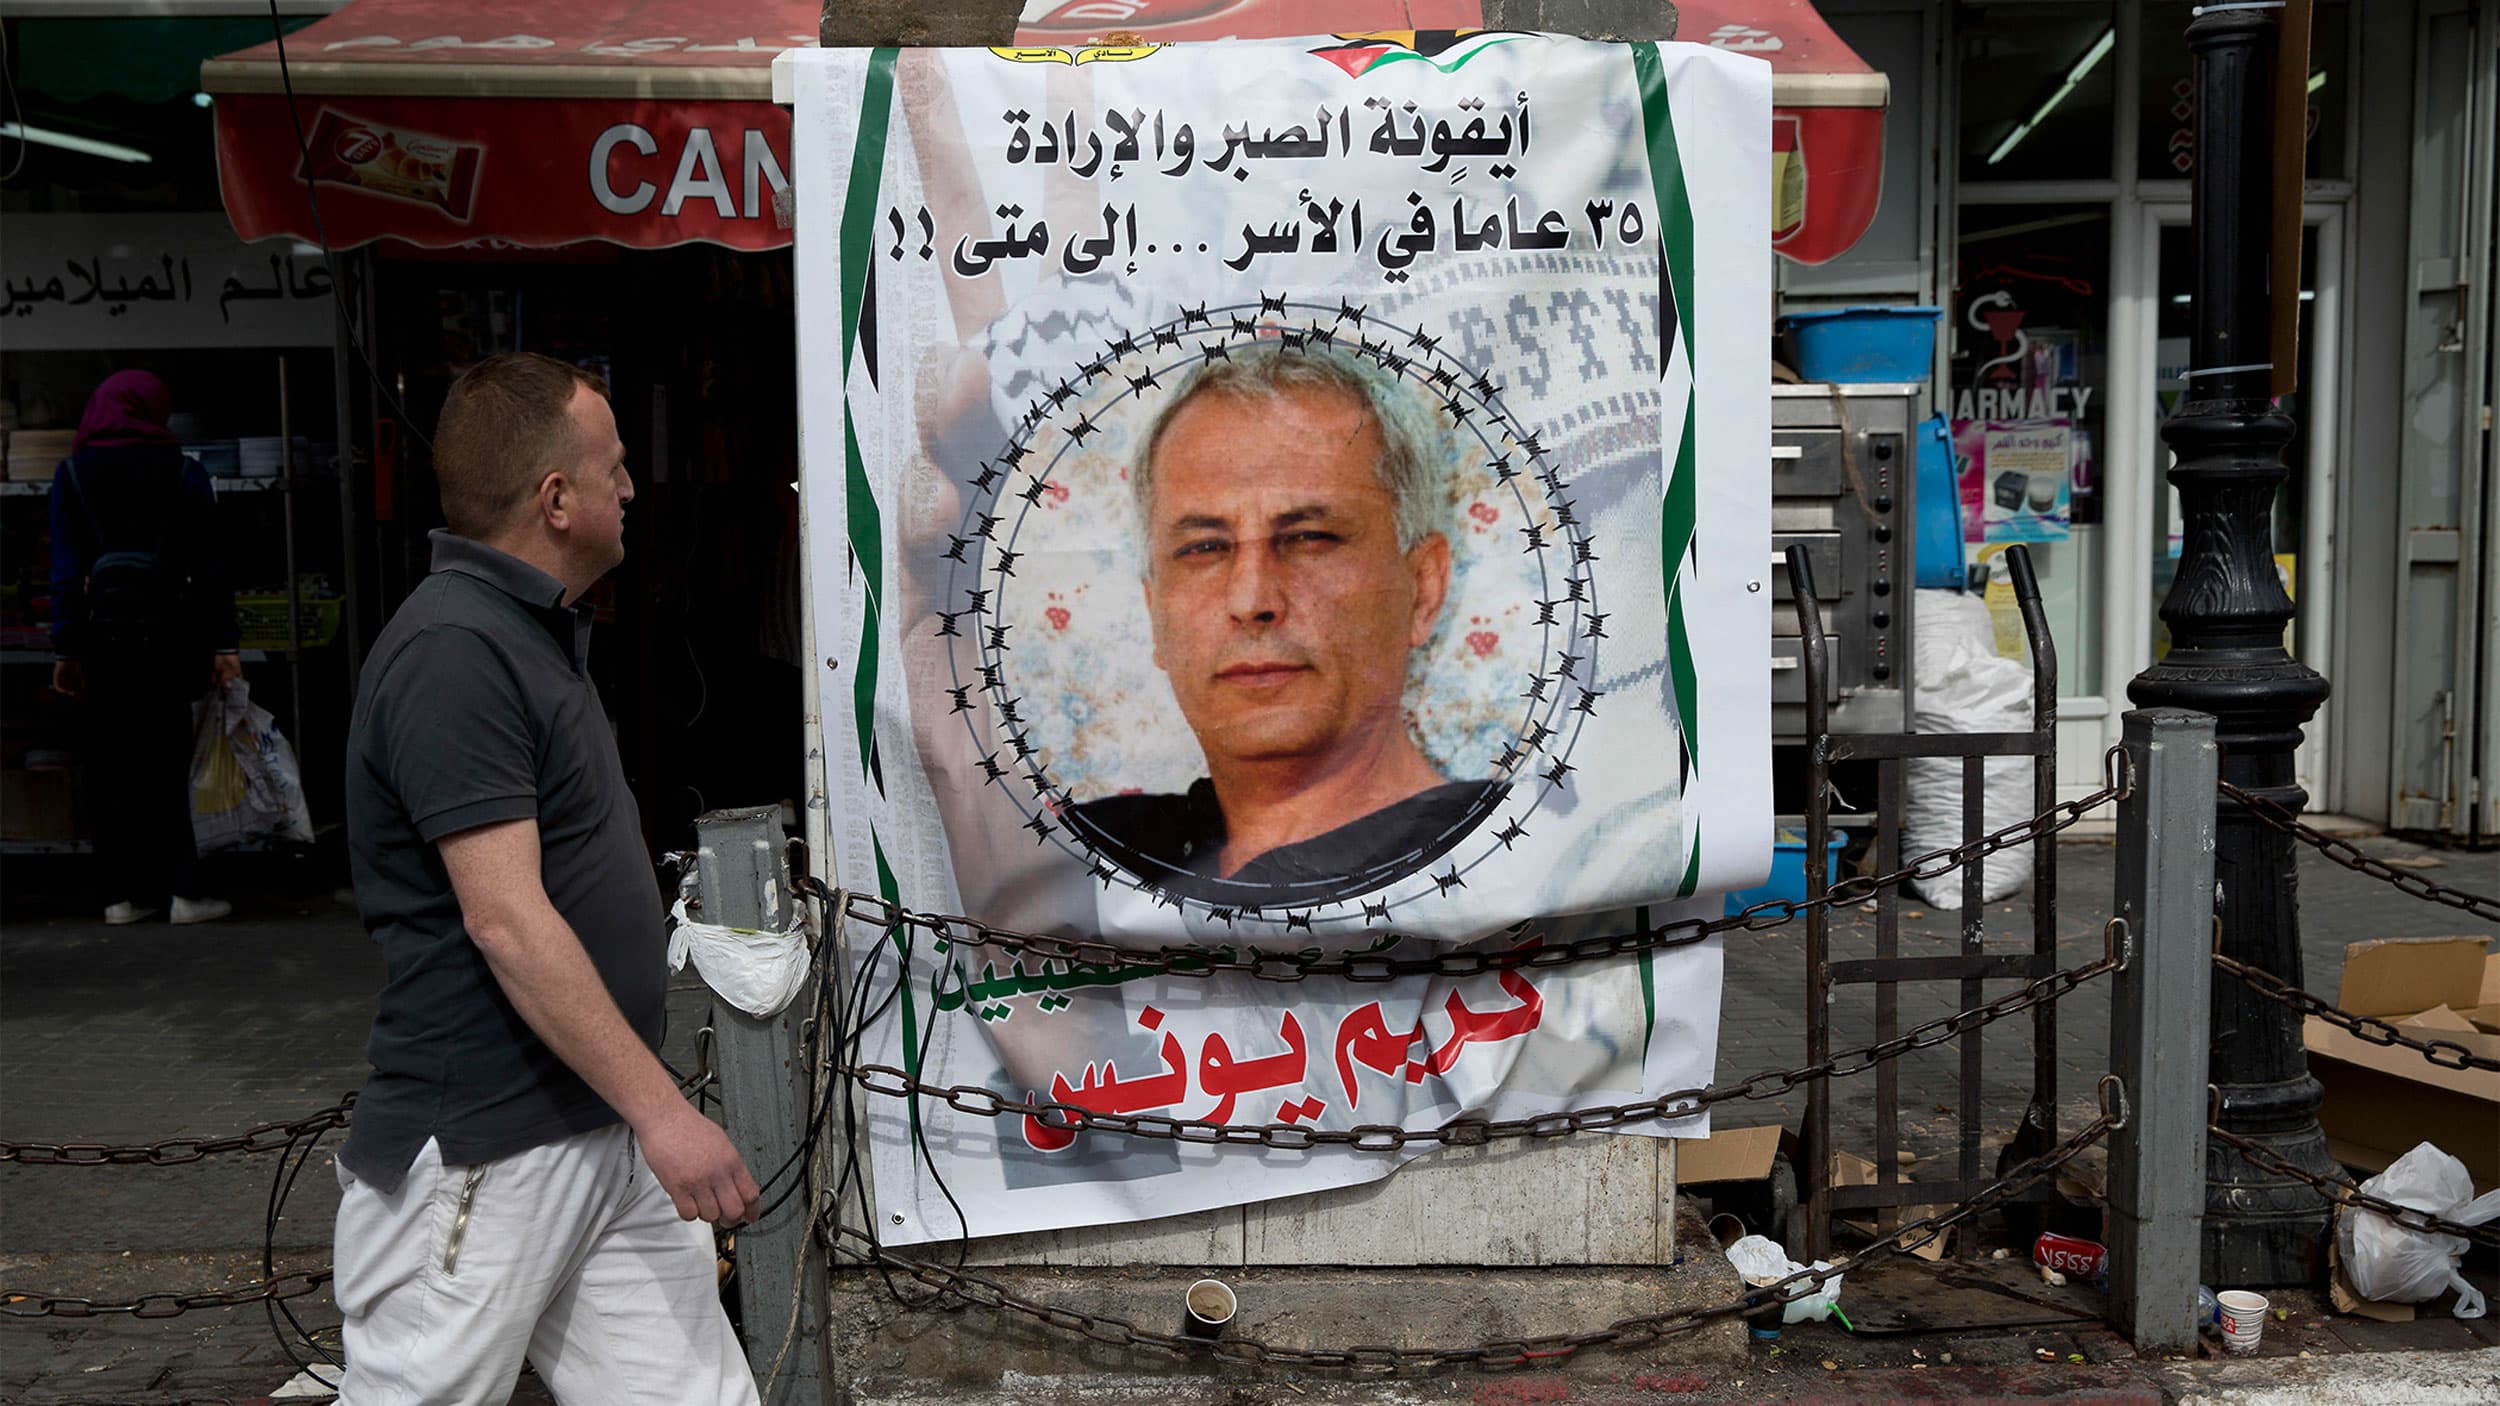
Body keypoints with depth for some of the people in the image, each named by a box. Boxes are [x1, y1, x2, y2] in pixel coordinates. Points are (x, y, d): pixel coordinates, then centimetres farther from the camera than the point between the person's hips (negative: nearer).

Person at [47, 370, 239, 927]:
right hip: (168, 627, -1)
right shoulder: (183, 473, 1)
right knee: (167, 761, 3)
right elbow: (209, 562, -2)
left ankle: (124, 894, 9)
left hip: (104, 629, 1)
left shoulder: (73, 474, 3)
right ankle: (183, 890, -1)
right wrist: (223, 643, -1)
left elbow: (66, 567, -2)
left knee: (113, 765, 7)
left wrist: (65, 648, 0)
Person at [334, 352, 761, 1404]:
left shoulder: (539, 632, 14)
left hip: (606, 1137, 9)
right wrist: (661, 1109, -23)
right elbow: (507, 921, -23)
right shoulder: (454, 652, -18)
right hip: (482, 1157, -9)